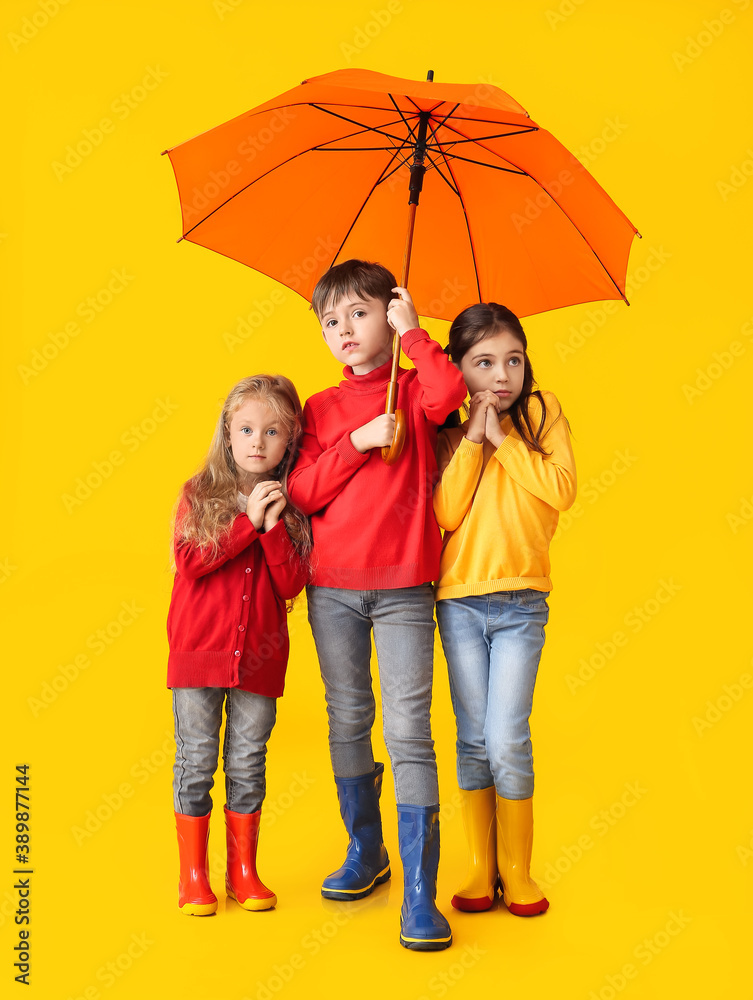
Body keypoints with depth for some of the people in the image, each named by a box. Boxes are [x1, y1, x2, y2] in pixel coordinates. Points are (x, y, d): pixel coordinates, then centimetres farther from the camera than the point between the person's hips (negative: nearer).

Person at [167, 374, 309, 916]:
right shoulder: (199, 495, 1)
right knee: (196, 758, 5)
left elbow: (291, 585, -5)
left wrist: (274, 527, -16)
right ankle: (193, 876, 18)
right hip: (199, 647, -1)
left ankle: (244, 872, 24)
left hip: (260, 654, 1)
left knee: (248, 761, 9)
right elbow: (188, 563, -12)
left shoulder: (293, 507, 3)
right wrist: (248, 521, -15)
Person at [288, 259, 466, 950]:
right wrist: (356, 443, -9)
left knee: (408, 730, -9)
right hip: (332, 587, 4)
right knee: (348, 720, 12)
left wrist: (411, 330, -8)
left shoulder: (414, 388, 4)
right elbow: (302, 494, 2)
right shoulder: (321, 409, 12)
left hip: (403, 587, -3)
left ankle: (420, 894, -4)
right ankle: (366, 853, 31)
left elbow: (450, 391, -21)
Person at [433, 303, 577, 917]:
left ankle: (517, 869, 12)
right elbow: (447, 512, -7)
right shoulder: (450, 434, 8)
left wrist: (502, 437, -9)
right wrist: (473, 438, -11)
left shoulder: (542, 412, 5)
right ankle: (480, 867, 19)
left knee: (507, 740, -6)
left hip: (521, 601, -1)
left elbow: (561, 489, -10)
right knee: (474, 740, 6)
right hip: (460, 600, 2)